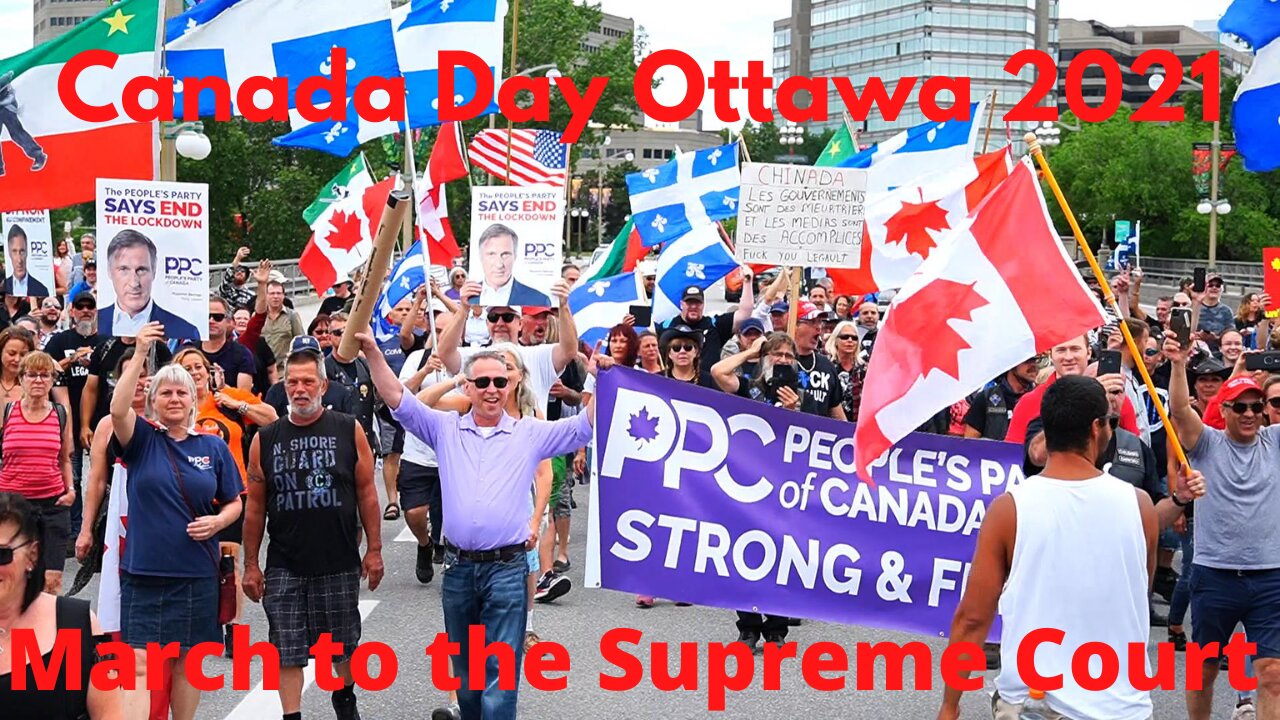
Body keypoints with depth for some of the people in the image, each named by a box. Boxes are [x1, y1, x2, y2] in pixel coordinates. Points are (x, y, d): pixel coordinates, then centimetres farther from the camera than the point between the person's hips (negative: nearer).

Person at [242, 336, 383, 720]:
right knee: (287, 651, 1)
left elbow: (366, 492, 1)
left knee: (343, 644, 14)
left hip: (340, 564, 0)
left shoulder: (349, 431, -2)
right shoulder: (265, 440, 2)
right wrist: (251, 564, 4)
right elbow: (255, 507, 5)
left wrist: (374, 549, -2)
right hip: (284, 568, 0)